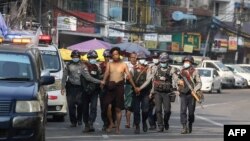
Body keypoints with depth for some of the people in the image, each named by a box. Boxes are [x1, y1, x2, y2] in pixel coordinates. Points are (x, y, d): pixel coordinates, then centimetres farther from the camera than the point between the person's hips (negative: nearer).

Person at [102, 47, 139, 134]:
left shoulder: (123, 65, 6)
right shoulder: (109, 64, 10)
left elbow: (129, 76, 1)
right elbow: (106, 74, -7)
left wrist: (134, 87, -6)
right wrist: (103, 82, -27)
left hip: (119, 87, -1)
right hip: (111, 87, 1)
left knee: (118, 109, 2)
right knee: (109, 106, -14)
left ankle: (117, 127, 10)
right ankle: (110, 124, 5)